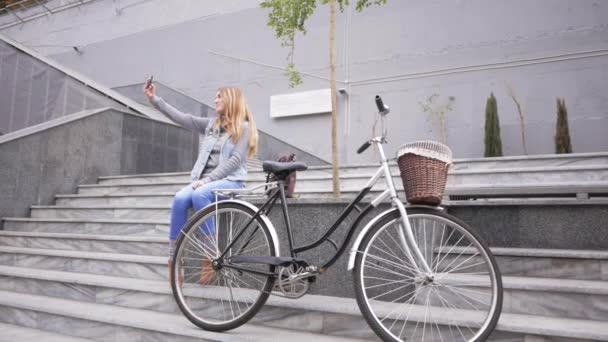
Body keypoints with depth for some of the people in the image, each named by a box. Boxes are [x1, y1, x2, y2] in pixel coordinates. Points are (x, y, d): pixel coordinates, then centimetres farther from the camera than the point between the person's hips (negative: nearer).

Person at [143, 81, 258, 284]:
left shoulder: (243, 126, 0)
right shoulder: (211, 124, 18)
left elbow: (236, 160, -11)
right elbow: (180, 118, 13)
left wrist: (208, 179, -17)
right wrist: (154, 99, 9)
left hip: (230, 181, -5)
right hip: (204, 180, 5)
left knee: (199, 195, -34)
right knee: (180, 198, -24)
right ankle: (173, 258, -16)